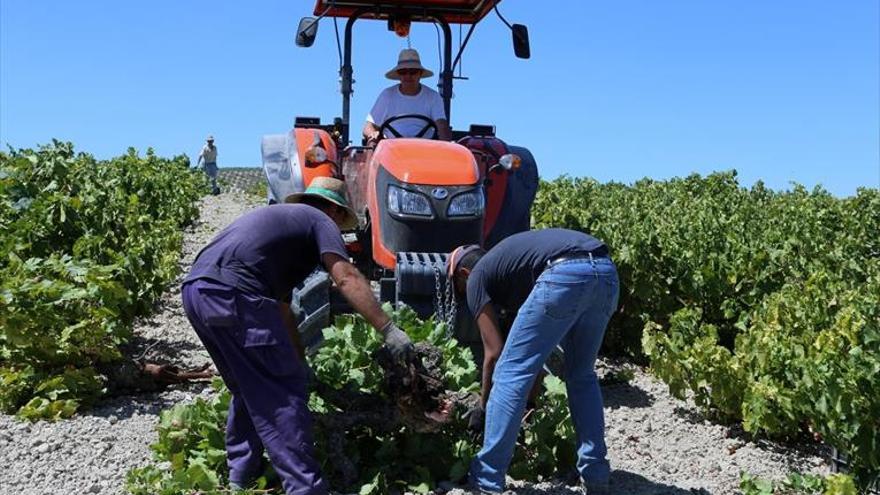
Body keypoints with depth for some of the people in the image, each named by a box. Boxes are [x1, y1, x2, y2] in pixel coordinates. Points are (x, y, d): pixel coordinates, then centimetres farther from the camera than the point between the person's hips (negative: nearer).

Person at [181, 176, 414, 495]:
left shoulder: (280, 219, 35)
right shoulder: (319, 220, 12)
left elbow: (280, 305, 36)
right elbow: (346, 277, -7)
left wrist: (299, 362, 38)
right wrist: (388, 330, -9)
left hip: (195, 289, 9)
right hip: (232, 293, -9)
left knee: (248, 388, 24)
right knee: (282, 393, -3)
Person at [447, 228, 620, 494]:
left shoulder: (477, 278, 20)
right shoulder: (507, 262, 39)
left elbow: (494, 352, 15)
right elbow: (534, 345, 41)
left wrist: (483, 406, 28)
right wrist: (532, 394, 48)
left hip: (566, 273, -8)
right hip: (606, 271, 8)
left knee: (510, 374, 5)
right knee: (582, 376, 24)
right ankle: (595, 473, 25)